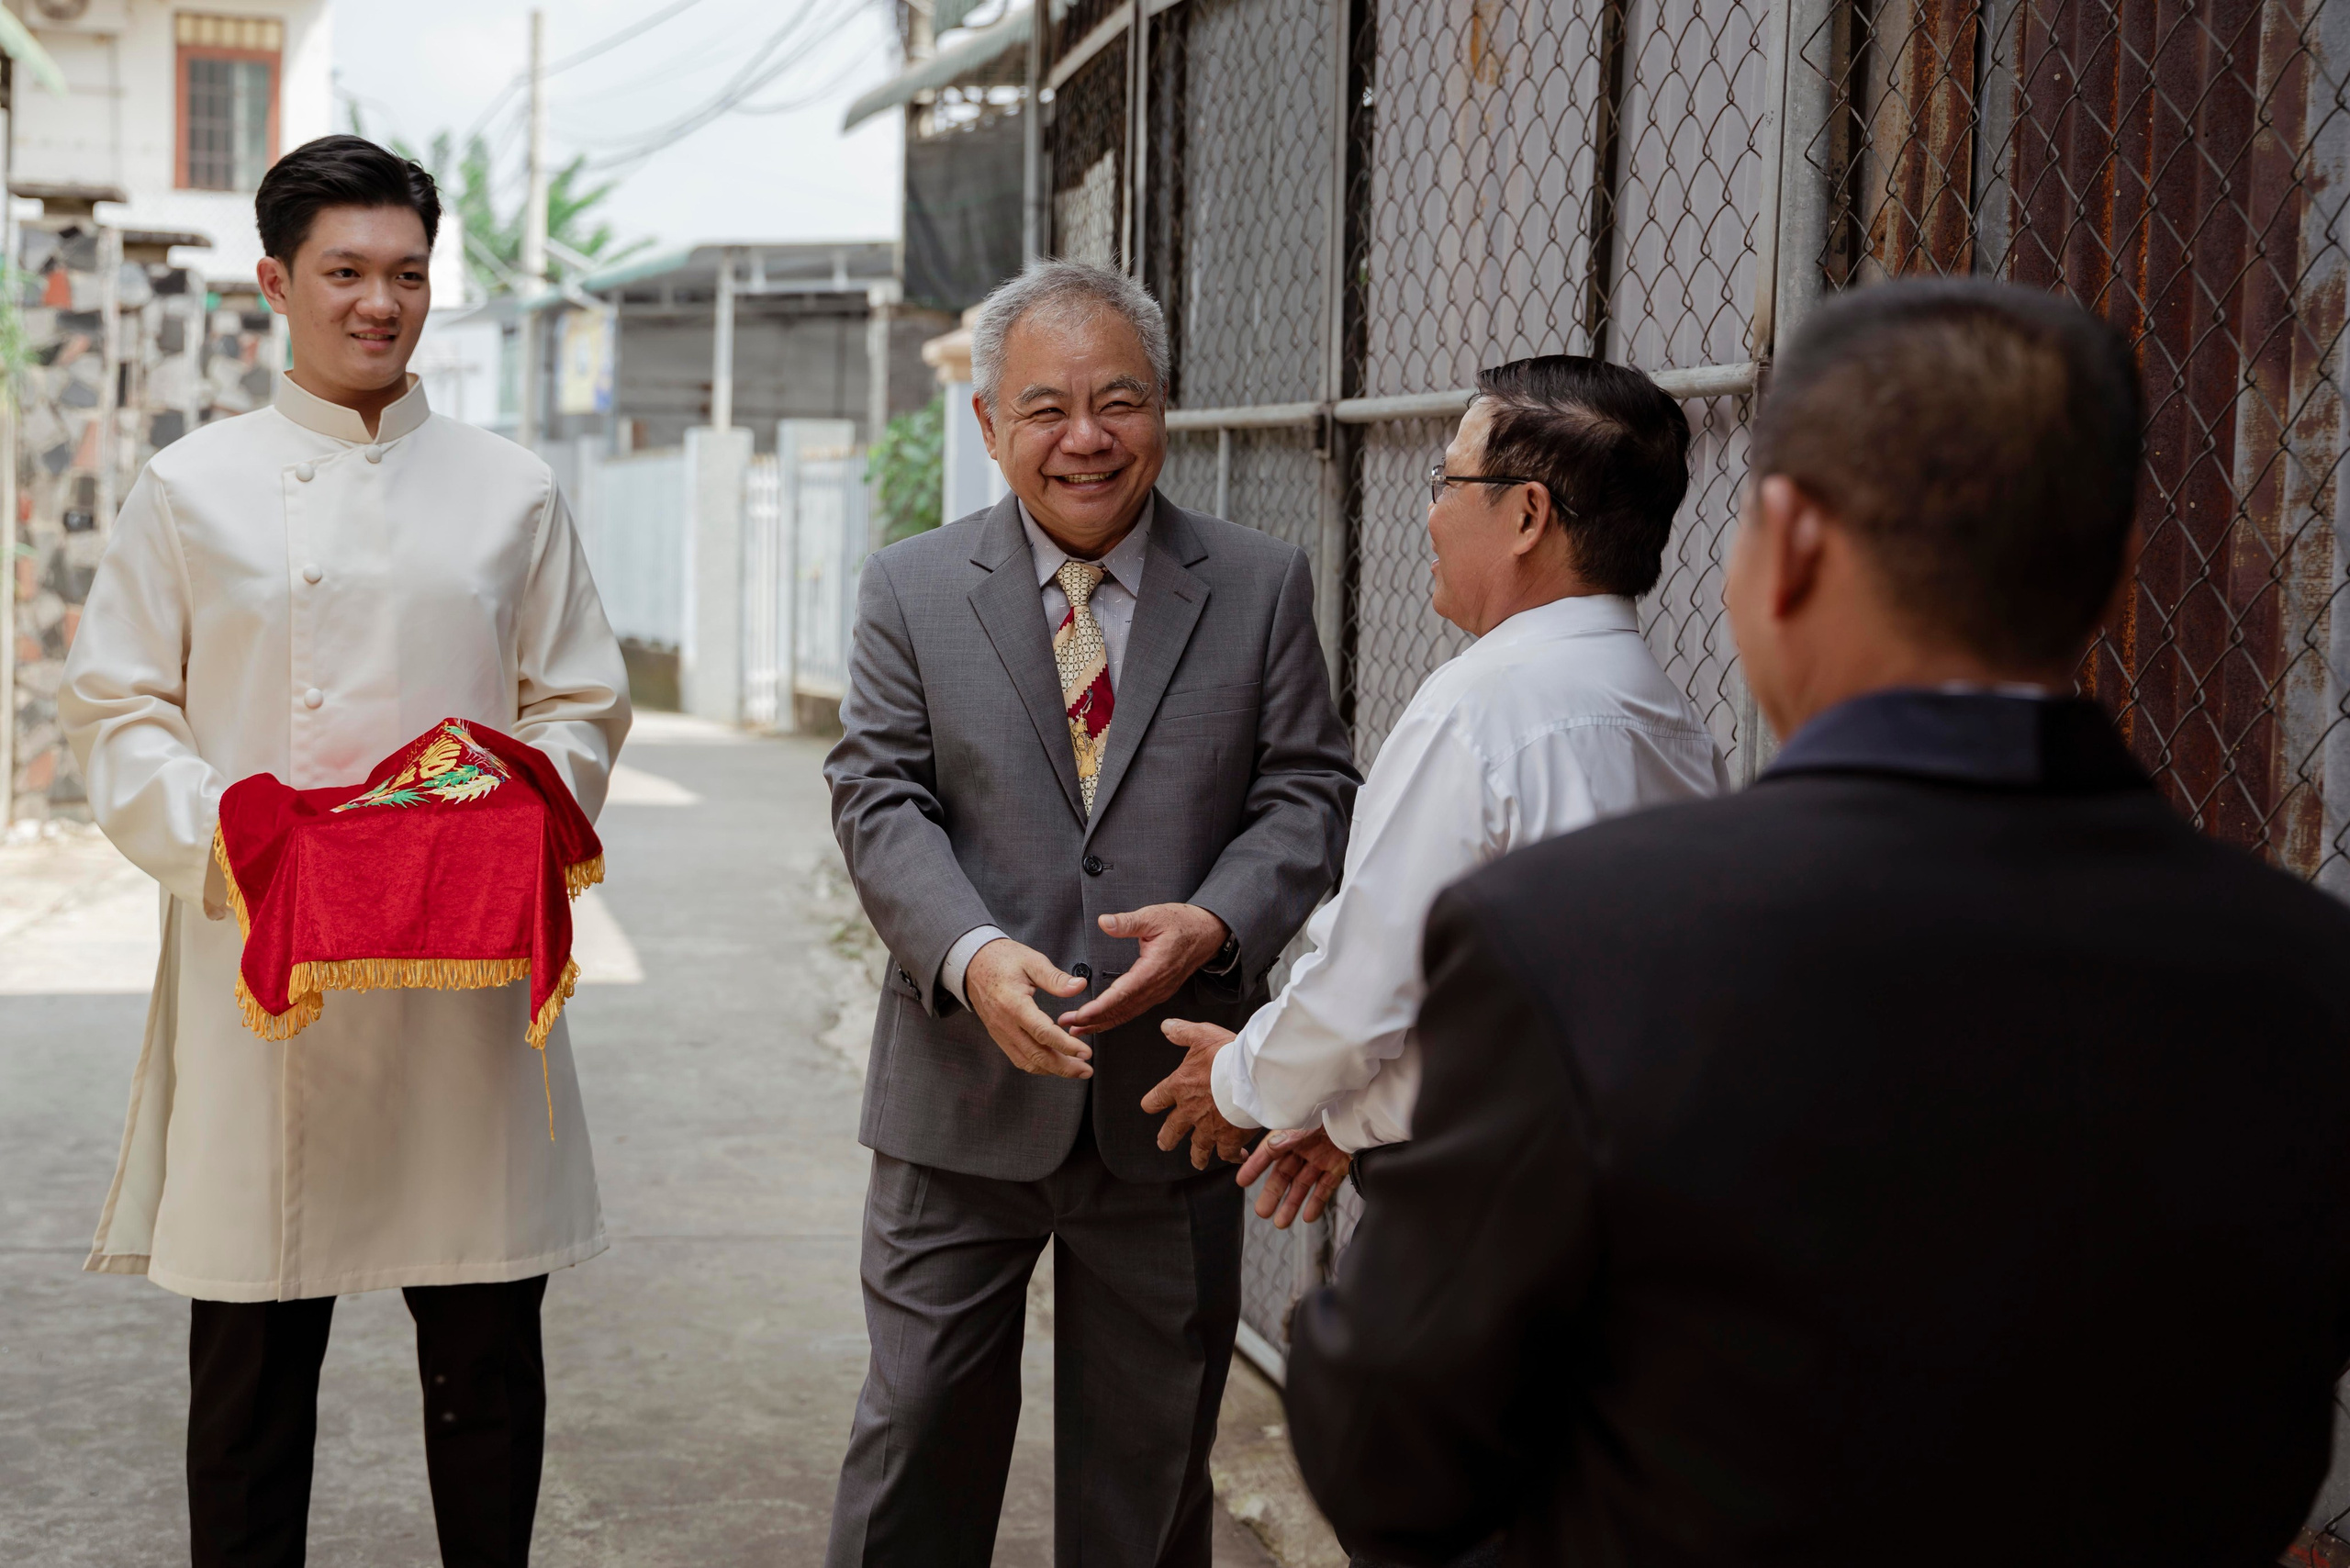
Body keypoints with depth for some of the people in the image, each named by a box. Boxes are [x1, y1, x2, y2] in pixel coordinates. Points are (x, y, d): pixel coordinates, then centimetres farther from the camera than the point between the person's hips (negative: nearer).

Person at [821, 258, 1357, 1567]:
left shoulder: (1263, 587, 3)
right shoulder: (911, 591, 2)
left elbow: (1308, 791, -1)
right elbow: (879, 797, -5)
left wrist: (1214, 923, -20)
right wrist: (972, 954, -22)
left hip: (1170, 1101, 1)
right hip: (964, 1094, 0)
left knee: (1153, 1449, 13)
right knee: (920, 1434, 6)